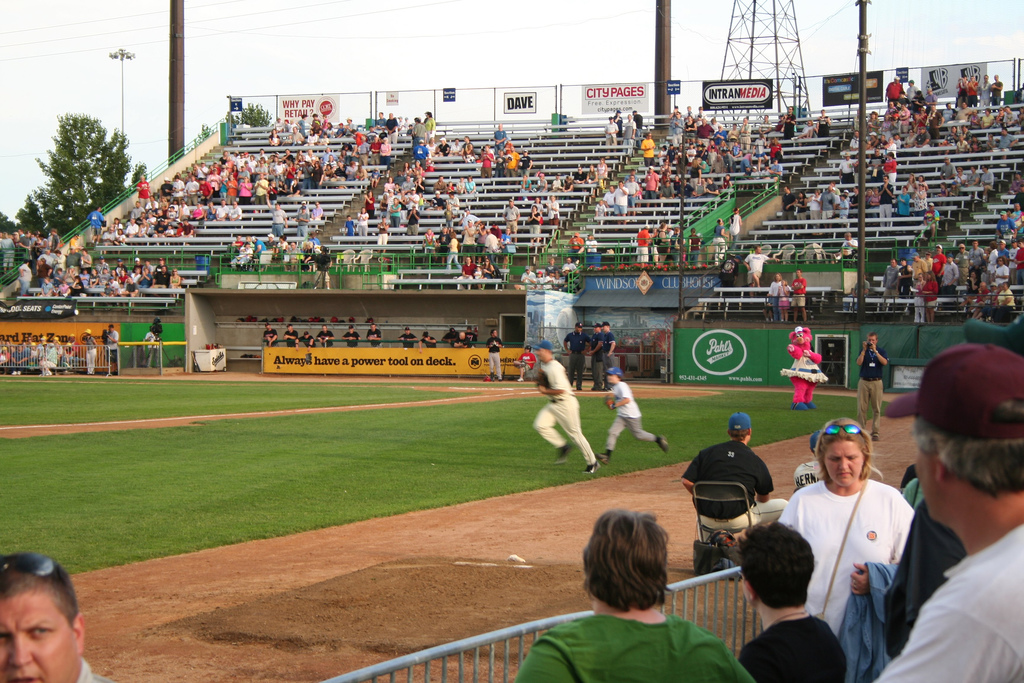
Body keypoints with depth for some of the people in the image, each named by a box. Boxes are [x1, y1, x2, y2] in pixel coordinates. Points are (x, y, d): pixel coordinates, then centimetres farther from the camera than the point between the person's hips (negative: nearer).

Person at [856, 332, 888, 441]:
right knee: (861, 408, -2)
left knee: (876, 409, -2)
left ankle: (875, 432, 2)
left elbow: (884, 362, -12)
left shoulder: (881, 351, 6)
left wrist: (875, 351, -15)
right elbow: (859, 363, -6)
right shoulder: (863, 351, 9)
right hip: (863, 382, 1)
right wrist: (864, 350, -11)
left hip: (876, 382, -1)